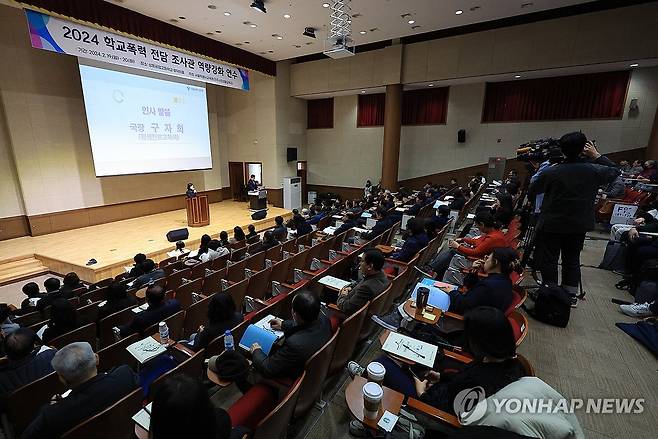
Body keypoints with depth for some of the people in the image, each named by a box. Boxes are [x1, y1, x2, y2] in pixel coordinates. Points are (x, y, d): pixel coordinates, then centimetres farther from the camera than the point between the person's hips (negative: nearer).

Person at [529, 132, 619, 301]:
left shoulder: (551, 172, -15)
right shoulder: (593, 170, -7)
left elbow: (531, 192, -4)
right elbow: (615, 171, 14)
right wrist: (597, 156, 13)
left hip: (551, 224, -3)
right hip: (579, 225, 4)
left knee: (549, 260, 7)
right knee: (572, 259, 17)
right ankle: (571, 295, 25)